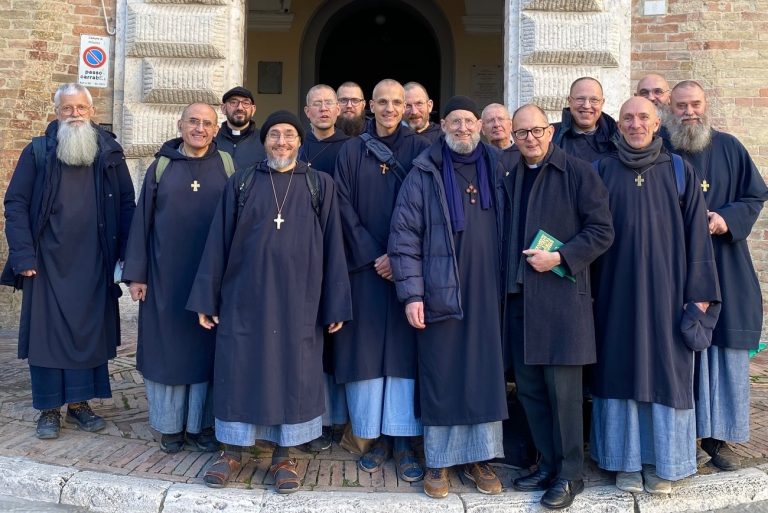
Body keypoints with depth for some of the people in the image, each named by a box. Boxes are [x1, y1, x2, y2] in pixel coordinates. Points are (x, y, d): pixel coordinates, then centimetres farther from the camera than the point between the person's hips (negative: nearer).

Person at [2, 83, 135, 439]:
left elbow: (127, 205, 5)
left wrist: (126, 254, -2)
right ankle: (49, 408, 18)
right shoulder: (37, 152, 0)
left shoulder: (110, 153, 5)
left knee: (90, 330, 8)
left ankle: (79, 402, 23)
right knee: (47, 330, 5)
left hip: (94, 263, 2)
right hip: (49, 261, -1)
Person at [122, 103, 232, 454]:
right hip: (165, 275, 1)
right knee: (166, 347, 6)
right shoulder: (161, 166, 4)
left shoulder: (227, 165, 3)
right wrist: (136, 273, -1)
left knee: (205, 348, 7)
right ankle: (170, 426, 20)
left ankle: (201, 425, 20)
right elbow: (142, 220, 4)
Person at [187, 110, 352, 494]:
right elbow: (218, 242, 5)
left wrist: (335, 305, -2)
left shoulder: (320, 186, 4)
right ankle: (232, 451, 22)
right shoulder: (240, 184, 6)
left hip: (298, 299, 0)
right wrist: (207, 298, 1)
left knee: (293, 372, 6)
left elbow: (332, 247, 2)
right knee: (239, 370, 6)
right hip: (244, 296, 1)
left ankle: (283, 455, 21)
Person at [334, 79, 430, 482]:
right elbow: (345, 208, 2)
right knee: (367, 348, 1)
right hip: (364, 265, 1)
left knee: (404, 349, -1)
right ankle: (377, 438, 12)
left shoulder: (420, 150, 5)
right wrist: (373, 255, -8)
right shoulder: (352, 152, 8)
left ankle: (403, 441, 6)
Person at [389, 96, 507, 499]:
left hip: (486, 293, 3)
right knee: (440, 377, 3)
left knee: (485, 374, 8)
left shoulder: (495, 168, 9)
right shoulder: (424, 174, -1)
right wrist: (411, 293, -11)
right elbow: (404, 236, -4)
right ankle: (438, 462, 17)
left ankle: (479, 457, 22)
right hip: (439, 292, -3)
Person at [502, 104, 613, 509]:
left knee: (562, 389, -3)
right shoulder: (509, 180, 16)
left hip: (562, 296, -6)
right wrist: (508, 278, 7)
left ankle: (569, 475, 11)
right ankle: (549, 465, 25)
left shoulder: (579, 173, -1)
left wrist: (559, 257, -15)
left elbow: (602, 231, -5)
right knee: (529, 388, 10)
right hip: (518, 297, 6)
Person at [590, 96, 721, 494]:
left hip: (666, 287, 0)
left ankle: (662, 461, 19)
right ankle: (626, 461, 17)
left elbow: (696, 232, 2)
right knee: (622, 368, 5)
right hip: (617, 289, 0)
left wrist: (700, 291, -3)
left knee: (665, 369, 4)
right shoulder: (602, 171, 4)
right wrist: (587, 289, -2)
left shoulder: (679, 171, 4)